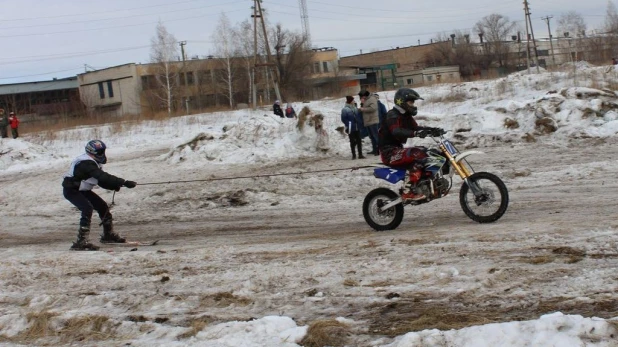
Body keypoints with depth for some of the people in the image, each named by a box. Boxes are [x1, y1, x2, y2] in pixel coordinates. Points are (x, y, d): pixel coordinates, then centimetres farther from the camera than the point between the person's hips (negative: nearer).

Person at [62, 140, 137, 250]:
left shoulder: (93, 163, 3)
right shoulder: (86, 163, -28)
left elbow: (101, 181, 6)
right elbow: (103, 177, -37)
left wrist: (116, 186, -12)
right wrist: (124, 182, -39)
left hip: (82, 189, 10)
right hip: (71, 190, -10)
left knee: (102, 206, 10)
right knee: (87, 208, -27)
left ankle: (108, 235, 28)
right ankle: (81, 241, -30)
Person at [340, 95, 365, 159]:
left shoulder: (355, 108, 10)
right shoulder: (345, 109, -10)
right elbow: (343, 119, -11)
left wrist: (358, 125, 6)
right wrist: (348, 125, -16)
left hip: (357, 128, 5)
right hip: (351, 128, -5)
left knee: (359, 141, 4)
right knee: (352, 142, 4)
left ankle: (360, 154, 9)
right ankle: (353, 155, 13)